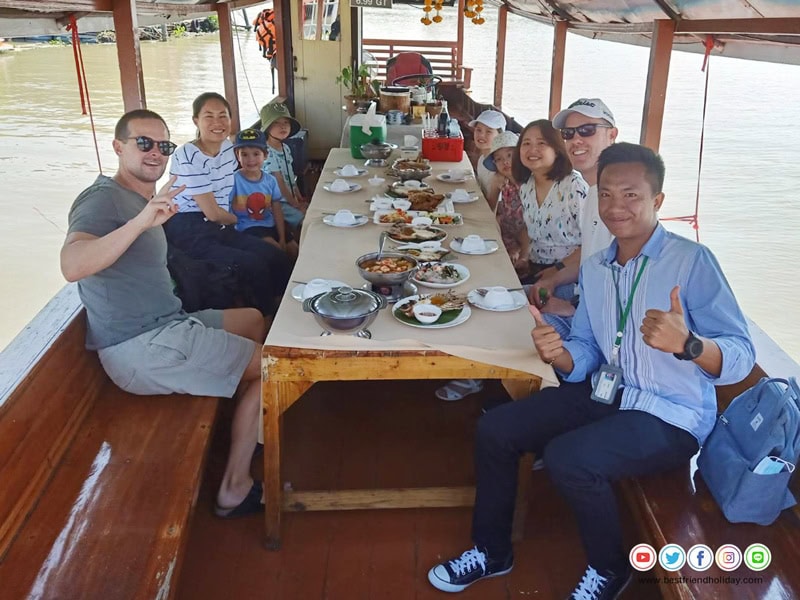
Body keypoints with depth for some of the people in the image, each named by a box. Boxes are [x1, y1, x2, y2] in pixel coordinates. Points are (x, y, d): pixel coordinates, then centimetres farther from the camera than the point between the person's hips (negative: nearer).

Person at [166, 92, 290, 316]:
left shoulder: (227, 146, 8)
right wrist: (239, 220, 3)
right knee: (255, 266, -23)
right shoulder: (187, 157, -16)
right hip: (190, 233, -8)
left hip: (220, 228, 8)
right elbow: (212, 212, -13)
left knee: (278, 259, -6)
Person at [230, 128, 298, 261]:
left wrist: (282, 239, -2)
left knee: (294, 250, 0)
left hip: (270, 224, 5)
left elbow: (277, 211, 5)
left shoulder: (270, 180, 3)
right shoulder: (234, 180, -12)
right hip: (247, 227, -5)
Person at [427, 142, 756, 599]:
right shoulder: (594, 269, 7)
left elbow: (740, 358, -20)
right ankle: (491, 551, 18)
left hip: (671, 416, -7)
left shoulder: (692, 261, -15)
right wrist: (557, 353, -17)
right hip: (605, 393, 7)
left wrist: (686, 343, -42)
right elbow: (585, 357, 7)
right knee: (495, 430, -3)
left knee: (566, 457, -29)